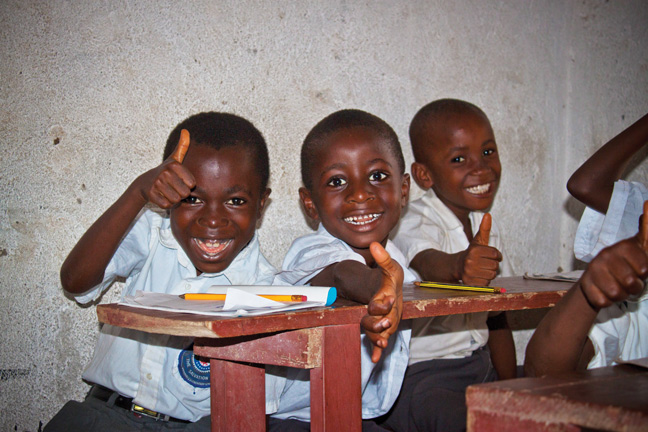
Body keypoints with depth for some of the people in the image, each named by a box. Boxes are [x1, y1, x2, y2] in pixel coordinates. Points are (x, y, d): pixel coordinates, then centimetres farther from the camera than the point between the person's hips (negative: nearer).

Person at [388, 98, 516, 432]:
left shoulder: (486, 227, 9)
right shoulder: (414, 223, -12)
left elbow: (496, 318, 14)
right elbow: (426, 261, -37)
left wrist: (510, 388, 7)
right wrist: (457, 265, -59)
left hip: (480, 366, 7)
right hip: (421, 374, -7)